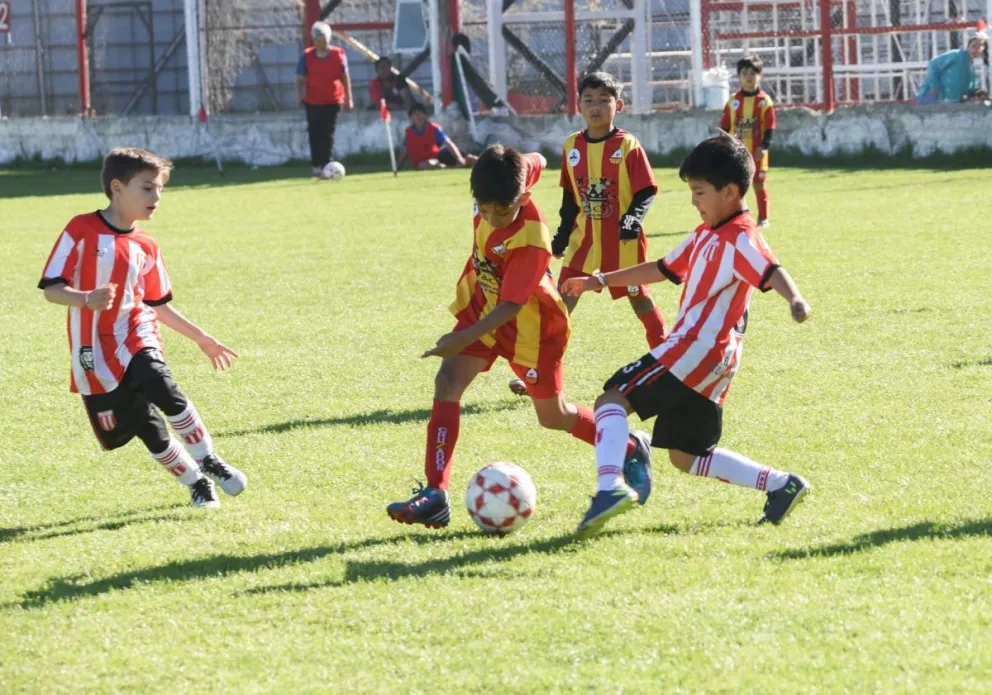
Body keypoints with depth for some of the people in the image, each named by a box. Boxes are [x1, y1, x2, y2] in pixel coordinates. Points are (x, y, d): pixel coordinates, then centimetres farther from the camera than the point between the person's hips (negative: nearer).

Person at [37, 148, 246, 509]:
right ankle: (196, 483, 19)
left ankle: (209, 462, -10)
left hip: (136, 338, 2)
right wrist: (86, 299, -28)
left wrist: (202, 339, 18)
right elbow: (51, 288, -9)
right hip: (95, 356, -2)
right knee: (147, 427, -2)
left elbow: (158, 305, 18)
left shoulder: (145, 247, 6)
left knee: (163, 391, -27)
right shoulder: (81, 230, -7)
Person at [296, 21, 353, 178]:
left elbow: (345, 77, 4)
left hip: (333, 101, -1)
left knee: (328, 135, -6)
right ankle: (316, 165, 17)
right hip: (313, 102, 1)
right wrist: (300, 95, -16)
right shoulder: (307, 56, -3)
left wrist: (348, 98, 2)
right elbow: (300, 79, -1)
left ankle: (326, 166, -7)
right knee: (315, 135, 7)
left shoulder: (338, 54, -3)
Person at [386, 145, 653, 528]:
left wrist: (464, 339, -46)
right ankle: (435, 494, -18)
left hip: (529, 325, -6)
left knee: (553, 415, 10)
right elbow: (536, 161, 4)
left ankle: (631, 451, 36)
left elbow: (510, 306, -36)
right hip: (482, 306, 6)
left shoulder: (531, 242, -35)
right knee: (447, 382, -15)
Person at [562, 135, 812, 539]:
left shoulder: (739, 239, -11)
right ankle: (781, 485, 15)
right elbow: (664, 269, 30)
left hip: (697, 350, -10)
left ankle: (610, 487, -33)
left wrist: (794, 299, -51)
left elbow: (771, 271, -30)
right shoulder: (707, 235, 19)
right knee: (686, 456, 15)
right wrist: (600, 281, 31)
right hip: (695, 355, 10)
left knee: (611, 400, -16)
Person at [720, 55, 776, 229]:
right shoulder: (733, 101, 4)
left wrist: (764, 146, -15)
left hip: (756, 151, -2)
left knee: (760, 183, 3)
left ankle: (763, 219, 11)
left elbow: (770, 127, -4)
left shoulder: (764, 101, -2)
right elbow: (724, 126, 6)